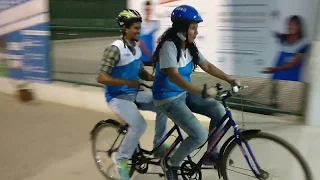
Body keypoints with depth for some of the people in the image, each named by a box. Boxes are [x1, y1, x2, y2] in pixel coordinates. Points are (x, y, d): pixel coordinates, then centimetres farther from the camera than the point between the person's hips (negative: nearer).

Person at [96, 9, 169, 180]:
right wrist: (127, 82, -28)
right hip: (117, 97, -7)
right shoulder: (115, 49, -19)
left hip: (134, 94, 8)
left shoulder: (136, 48, 5)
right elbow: (101, 78, -22)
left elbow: (142, 73, 13)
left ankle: (159, 145, 9)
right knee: (140, 124, -25)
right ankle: (121, 158, -2)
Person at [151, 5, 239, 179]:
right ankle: (170, 163, 7)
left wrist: (230, 80, -3)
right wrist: (203, 92, -40)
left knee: (219, 110, -6)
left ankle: (212, 154, 12)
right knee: (200, 135, -16)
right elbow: (174, 76, -34)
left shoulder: (190, 46, 3)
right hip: (168, 98, -8)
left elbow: (207, 66, 7)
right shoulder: (169, 46, -23)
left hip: (184, 94, 8)